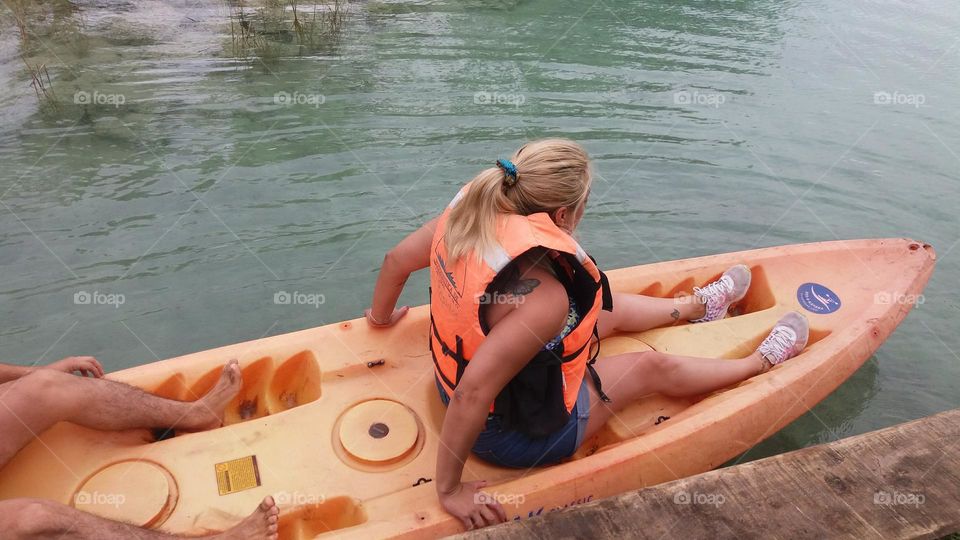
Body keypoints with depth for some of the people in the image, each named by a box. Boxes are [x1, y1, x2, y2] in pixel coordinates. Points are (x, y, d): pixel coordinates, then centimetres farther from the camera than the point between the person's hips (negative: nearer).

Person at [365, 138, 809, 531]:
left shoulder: (468, 213, -17)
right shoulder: (543, 296, -38)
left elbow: (396, 260, -3)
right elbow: (470, 397, -38)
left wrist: (381, 317, 18)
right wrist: (450, 490, -24)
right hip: (518, 432, -7)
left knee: (611, 310, 22)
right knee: (652, 366, 12)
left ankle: (700, 304, 52)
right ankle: (760, 364, 41)